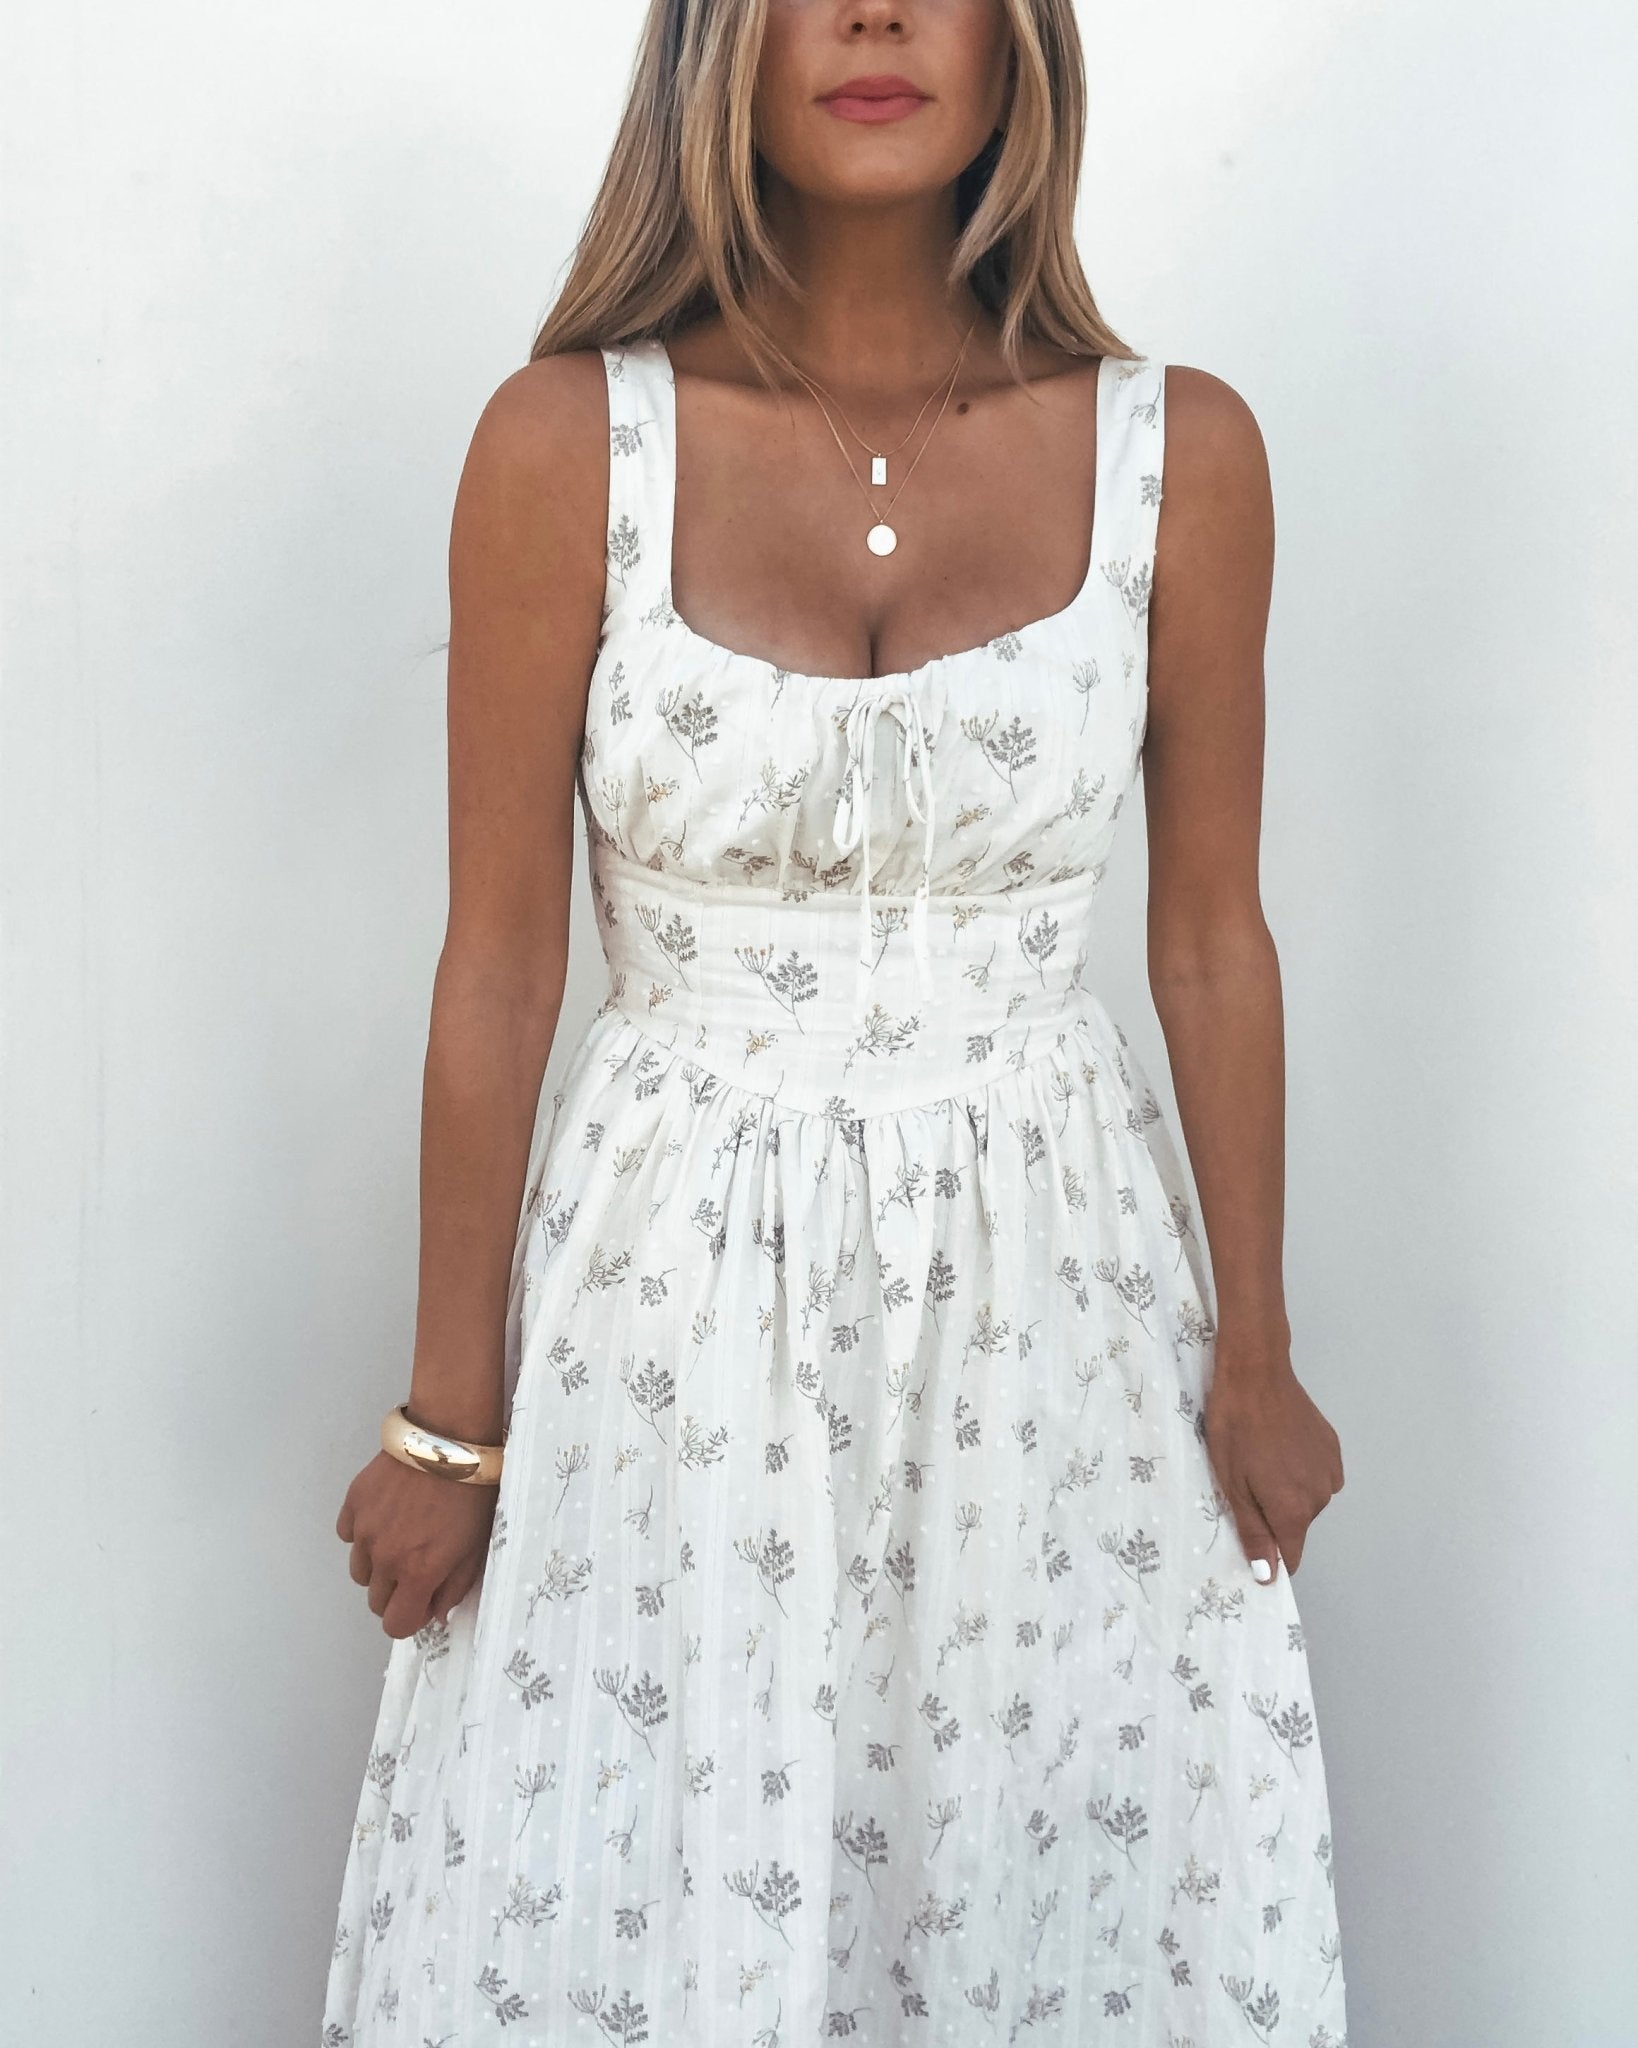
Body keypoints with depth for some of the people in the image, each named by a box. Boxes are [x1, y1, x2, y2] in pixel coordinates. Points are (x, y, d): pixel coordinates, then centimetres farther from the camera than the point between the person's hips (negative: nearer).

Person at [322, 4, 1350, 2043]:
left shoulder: (1180, 452, -4)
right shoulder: (566, 441, -8)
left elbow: (1211, 940, 3)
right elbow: (497, 967, -5)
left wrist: (1255, 1355, 7)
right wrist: (450, 1416, -1)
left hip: (1054, 1285, 2)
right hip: (676, 1292, -1)